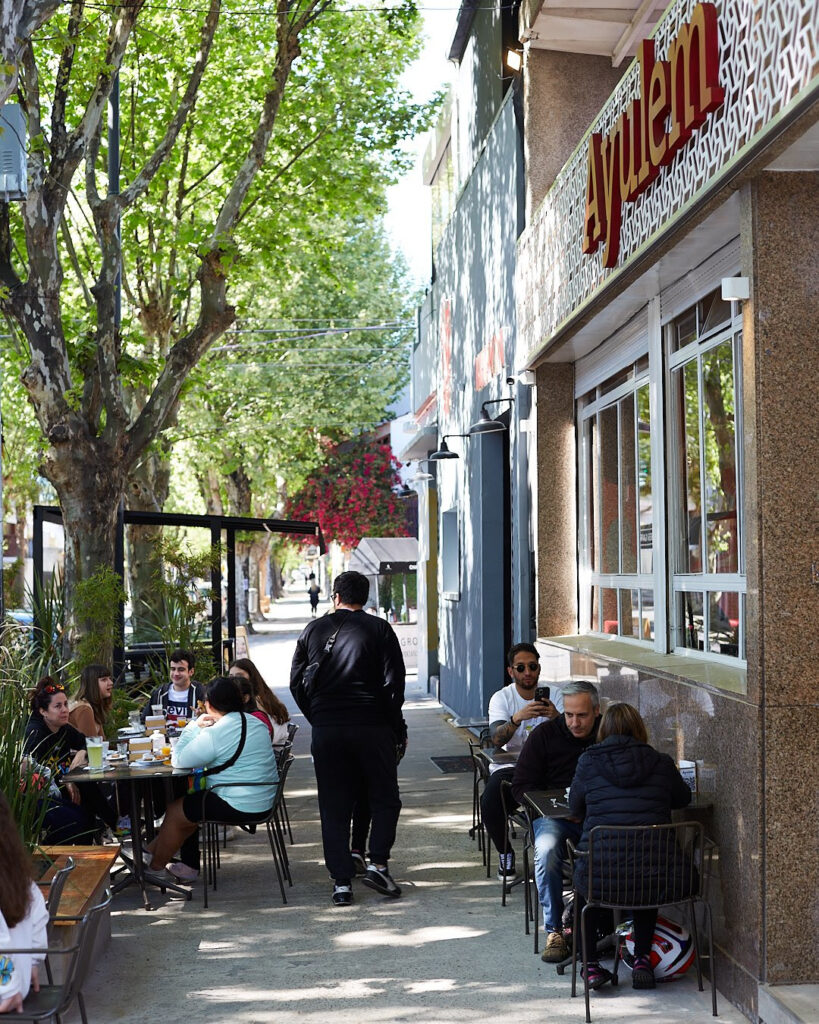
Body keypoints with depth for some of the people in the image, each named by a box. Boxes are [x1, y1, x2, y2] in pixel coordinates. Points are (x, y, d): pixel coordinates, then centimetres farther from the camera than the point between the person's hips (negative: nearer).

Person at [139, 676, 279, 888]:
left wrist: (194, 726, -4)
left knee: (174, 812, 11)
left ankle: (155, 868, 27)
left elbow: (178, 761, -14)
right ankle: (153, 852, 31)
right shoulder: (256, 723, 8)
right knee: (188, 805, 23)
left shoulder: (215, 733, -19)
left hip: (238, 807, -9)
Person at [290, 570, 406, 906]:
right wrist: (397, 728, 3)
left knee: (334, 808, 7)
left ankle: (341, 882, 6)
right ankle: (377, 864, 0)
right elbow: (394, 683, -4)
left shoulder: (313, 630, 9)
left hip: (326, 730, 2)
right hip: (372, 727, -2)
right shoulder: (379, 629, 1)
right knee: (384, 799, 13)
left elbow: (296, 682, 10)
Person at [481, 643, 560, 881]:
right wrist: (518, 717, -36)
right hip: (509, 767, 0)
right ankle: (505, 853, 2)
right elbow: (496, 739, -17)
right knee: (490, 802, -29)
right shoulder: (502, 698, 1)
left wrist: (556, 717, -28)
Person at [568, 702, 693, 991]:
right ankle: (642, 960, 31)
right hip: (655, 878, 1)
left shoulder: (588, 762, 1)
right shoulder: (661, 763, 5)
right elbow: (683, 799, 24)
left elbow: (575, 808, 16)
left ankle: (590, 964, 29)